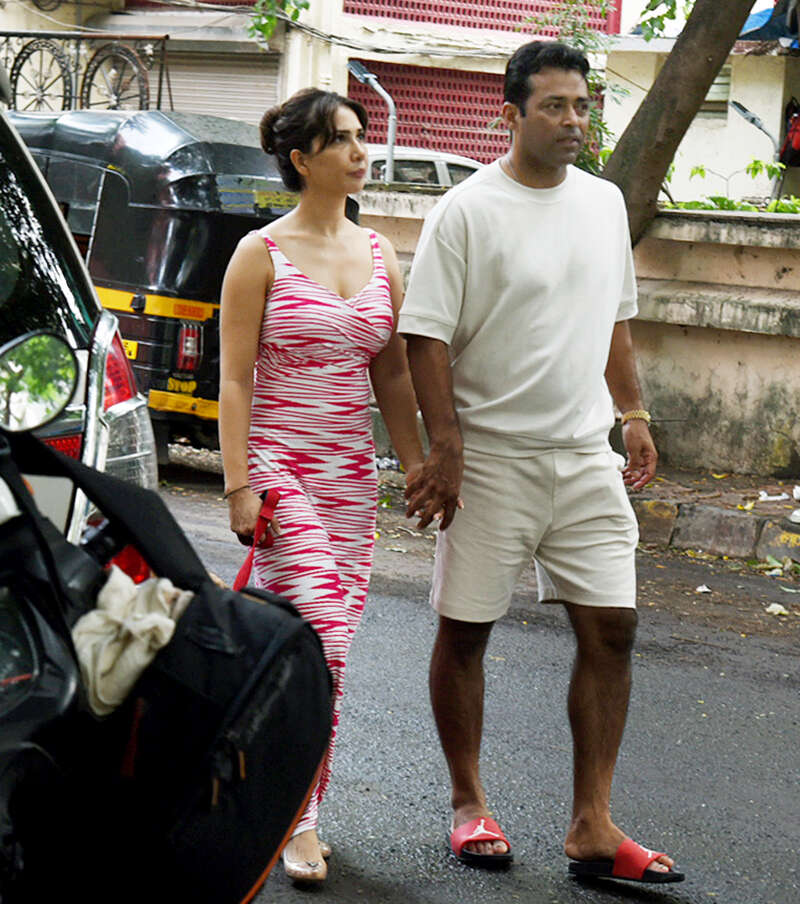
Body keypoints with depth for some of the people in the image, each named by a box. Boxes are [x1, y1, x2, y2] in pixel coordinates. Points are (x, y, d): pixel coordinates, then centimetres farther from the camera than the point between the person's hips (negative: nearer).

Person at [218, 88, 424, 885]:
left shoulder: (378, 254, 11)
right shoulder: (262, 254, -4)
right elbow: (234, 378, -7)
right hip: (279, 460, -6)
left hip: (350, 472, 6)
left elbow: (392, 374, 16)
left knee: (328, 633, 5)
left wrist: (415, 463, 10)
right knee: (318, 630, -15)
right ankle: (301, 817, -5)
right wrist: (240, 484, -13)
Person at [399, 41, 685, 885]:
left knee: (610, 627, -1)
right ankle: (468, 804, 21)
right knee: (464, 628, 4)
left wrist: (634, 415, 17)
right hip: (492, 452, -5)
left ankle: (592, 825, 5)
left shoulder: (605, 203, 10)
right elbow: (427, 337, -11)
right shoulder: (466, 211, -9)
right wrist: (445, 449, -16)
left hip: (585, 453, 5)